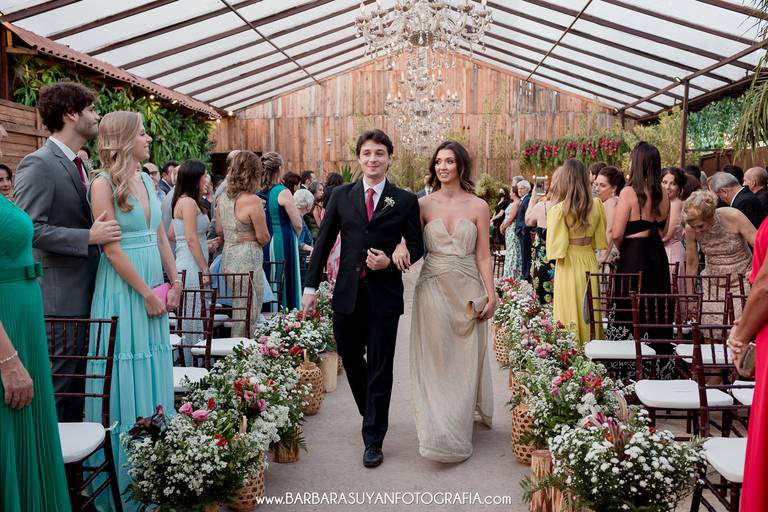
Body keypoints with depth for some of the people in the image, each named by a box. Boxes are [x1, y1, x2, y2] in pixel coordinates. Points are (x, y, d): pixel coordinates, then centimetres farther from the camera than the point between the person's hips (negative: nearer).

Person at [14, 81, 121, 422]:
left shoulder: (77, 164, 14)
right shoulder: (38, 165, -15)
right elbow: (29, 228, -22)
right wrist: (88, 237, -23)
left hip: (85, 292, 9)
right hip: (59, 295, -9)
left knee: (78, 379, 17)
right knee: (58, 382, -2)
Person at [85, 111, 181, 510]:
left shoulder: (146, 180, 10)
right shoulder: (104, 184, -12)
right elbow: (112, 250, -16)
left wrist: (174, 281, 7)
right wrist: (146, 293, -13)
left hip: (154, 285, 7)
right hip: (123, 289, -7)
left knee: (154, 371, 13)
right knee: (127, 375, 1)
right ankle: (124, 476, 15)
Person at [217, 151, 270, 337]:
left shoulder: (223, 197, 5)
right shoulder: (253, 201, -16)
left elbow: (219, 230, 14)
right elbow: (263, 238, -12)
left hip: (227, 258, 8)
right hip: (248, 260, -7)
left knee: (237, 309, 17)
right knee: (248, 314, 2)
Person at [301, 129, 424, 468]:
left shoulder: (405, 201, 0)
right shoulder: (341, 195, 5)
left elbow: (416, 246, 4)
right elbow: (323, 242, 6)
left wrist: (391, 261, -15)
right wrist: (311, 287, 3)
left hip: (384, 296, -2)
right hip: (347, 294, 3)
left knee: (380, 369, 3)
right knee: (351, 360, 15)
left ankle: (373, 440, 15)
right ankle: (372, 414, 41)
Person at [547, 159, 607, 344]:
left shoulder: (558, 210, -14)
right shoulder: (596, 205, -1)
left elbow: (556, 247, -11)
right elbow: (601, 239, 9)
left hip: (569, 265, -4)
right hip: (590, 261, 4)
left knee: (571, 311, 4)